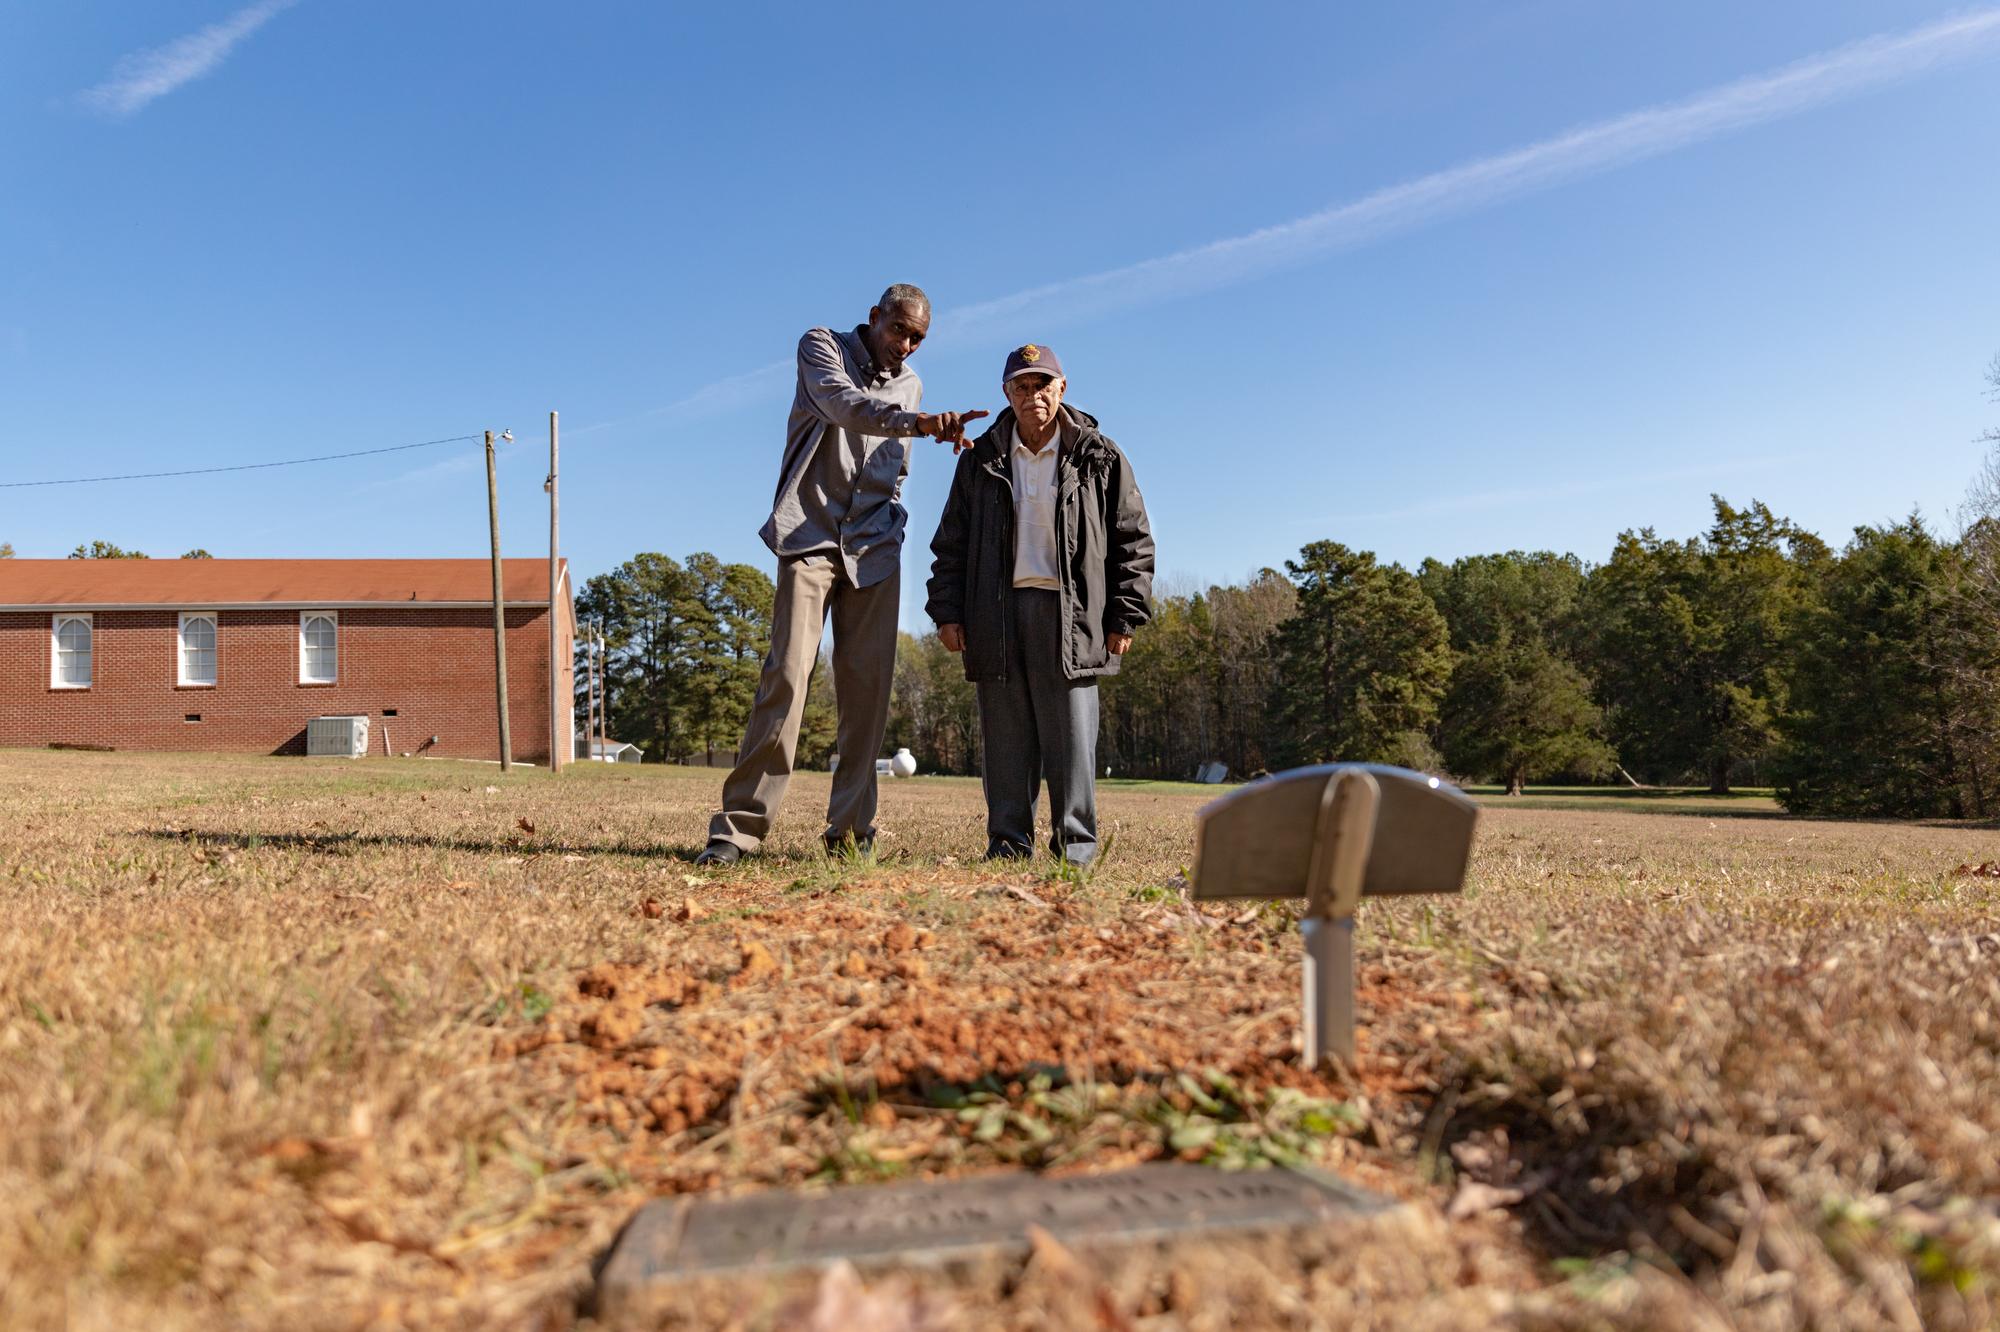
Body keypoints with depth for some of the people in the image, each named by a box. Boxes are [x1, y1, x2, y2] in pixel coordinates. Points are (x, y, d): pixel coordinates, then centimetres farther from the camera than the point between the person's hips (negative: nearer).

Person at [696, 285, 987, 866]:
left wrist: (886, 525, 11)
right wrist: (918, 422, -34)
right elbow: (844, 404, -18)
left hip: (874, 546, 5)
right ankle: (740, 825, -13)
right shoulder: (822, 345, 4)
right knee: (788, 673, -15)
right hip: (812, 536, -4)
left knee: (868, 686, -3)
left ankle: (850, 828, 3)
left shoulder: (910, 385, 19)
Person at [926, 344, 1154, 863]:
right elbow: (952, 542, 15)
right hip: (998, 612, 2)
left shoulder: (1098, 458, 6)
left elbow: (1133, 541, 7)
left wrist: (1124, 616, 0)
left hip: (1069, 614, -2)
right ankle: (1008, 844, 11)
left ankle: (1076, 847, 5)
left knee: (1071, 737, -3)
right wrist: (947, 610, 6)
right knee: (1005, 739, 4)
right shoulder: (981, 459, 13)